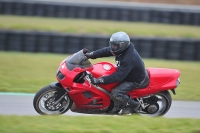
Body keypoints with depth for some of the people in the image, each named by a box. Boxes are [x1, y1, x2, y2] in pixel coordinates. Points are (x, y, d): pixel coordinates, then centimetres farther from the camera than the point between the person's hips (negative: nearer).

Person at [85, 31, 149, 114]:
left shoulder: (128, 59, -37)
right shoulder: (123, 49, -12)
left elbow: (118, 76, -38)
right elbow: (106, 51, -2)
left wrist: (99, 80, -40)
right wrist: (91, 55, -12)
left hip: (136, 80, -10)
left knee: (116, 93, -23)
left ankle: (133, 105, 1)